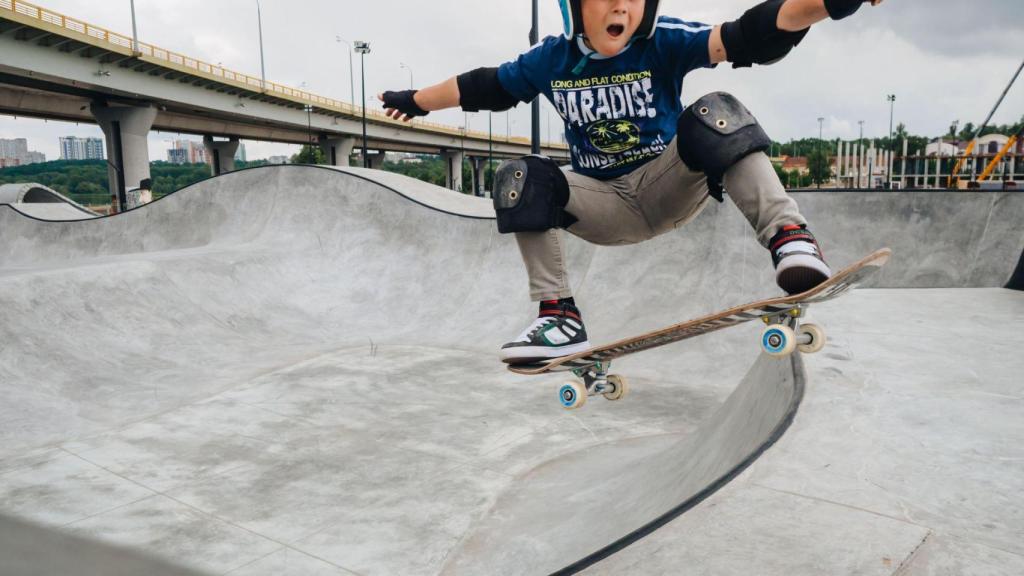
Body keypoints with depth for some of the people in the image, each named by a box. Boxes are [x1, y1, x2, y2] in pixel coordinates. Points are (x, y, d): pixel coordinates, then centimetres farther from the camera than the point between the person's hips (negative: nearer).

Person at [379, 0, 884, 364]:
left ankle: (786, 235, -35)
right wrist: (415, 101, 19)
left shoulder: (664, 43, -12)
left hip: (672, 186, -2)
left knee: (715, 114, -29)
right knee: (520, 181, -20)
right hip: (608, 210, 3)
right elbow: (480, 88, 9)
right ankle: (559, 317, -17)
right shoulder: (550, 61, -4)